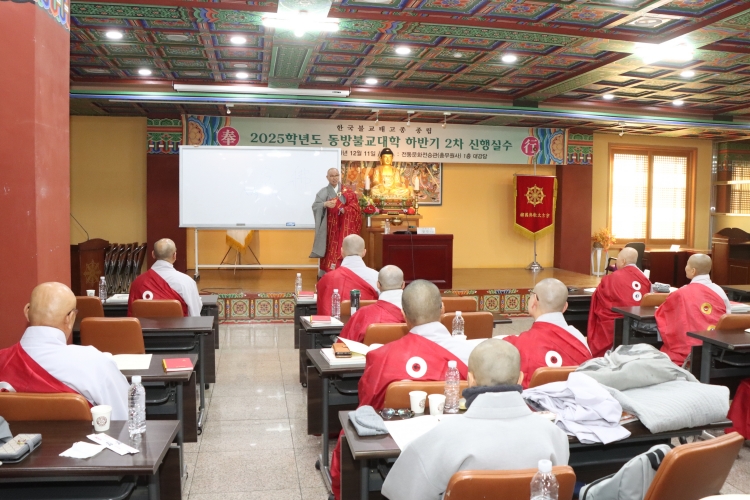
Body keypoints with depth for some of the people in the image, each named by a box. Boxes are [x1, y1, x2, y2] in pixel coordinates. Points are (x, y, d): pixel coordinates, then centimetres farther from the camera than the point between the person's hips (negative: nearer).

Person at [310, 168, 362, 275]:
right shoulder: (323, 192, 4)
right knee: (330, 251, -5)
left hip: (343, 228, 1)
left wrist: (344, 210, -20)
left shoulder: (347, 192, 10)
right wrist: (325, 204, -30)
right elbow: (315, 206, -10)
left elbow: (354, 206, -1)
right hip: (330, 228, -1)